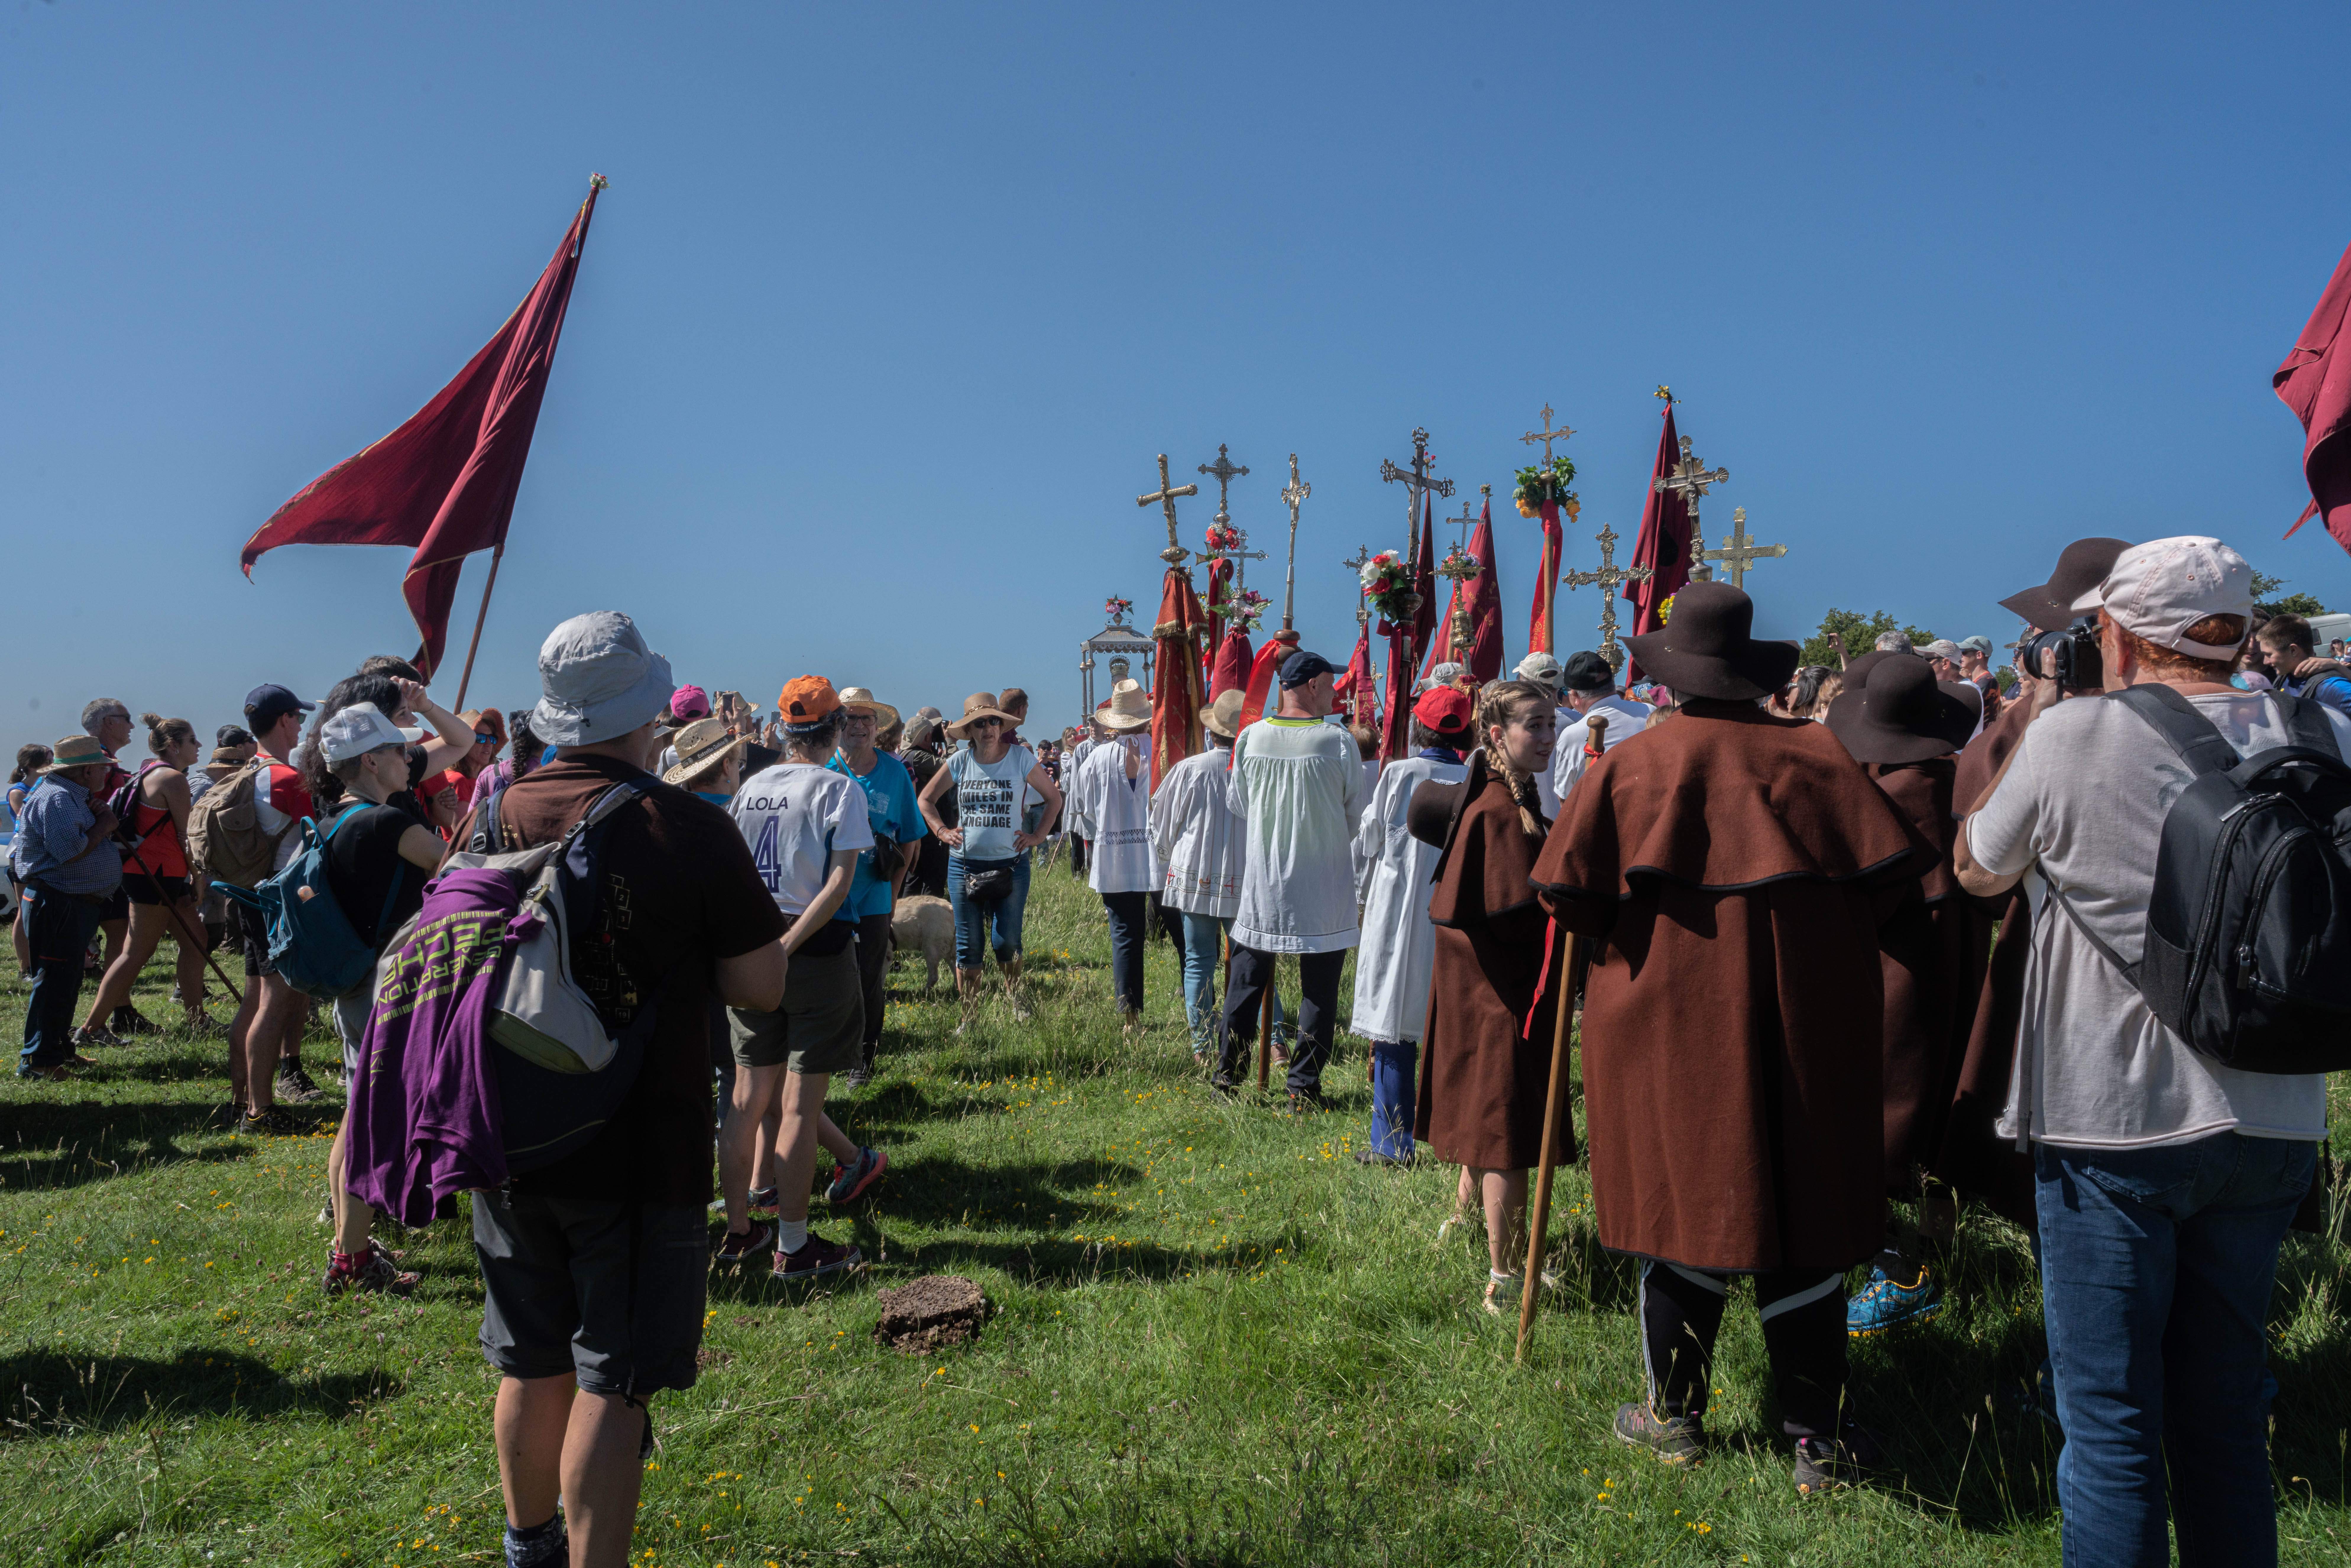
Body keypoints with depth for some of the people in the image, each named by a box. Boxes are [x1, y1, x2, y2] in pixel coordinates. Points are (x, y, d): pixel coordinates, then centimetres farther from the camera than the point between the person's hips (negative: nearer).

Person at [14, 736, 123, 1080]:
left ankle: (60, 1050, 27)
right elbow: (69, 851, -27)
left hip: (79, 904, 11)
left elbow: (89, 842, 21)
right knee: (54, 981, -7)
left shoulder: (76, 797, 17)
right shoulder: (56, 798, -17)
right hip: (57, 904, -11)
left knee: (68, 981, 17)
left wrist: (101, 818, 3)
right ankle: (37, 1060, -2)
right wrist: (102, 827, -14)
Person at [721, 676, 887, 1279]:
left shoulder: (752, 787, 7)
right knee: (799, 1106, 1)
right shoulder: (839, 789, -7)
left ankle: (738, 1230, 24)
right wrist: (789, 945, -17)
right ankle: (794, 1248, 9)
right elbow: (840, 881, -17)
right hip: (817, 951, -5)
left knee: (749, 1099, 14)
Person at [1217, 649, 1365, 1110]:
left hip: (1262, 882, 3)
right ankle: (1304, 1088, 10)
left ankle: (1227, 1075, 22)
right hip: (1324, 888, -3)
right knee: (1319, 989, 7)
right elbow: (1358, 815, -1)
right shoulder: (1338, 742, -11)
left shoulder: (1250, 738, -2)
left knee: (1247, 982, 15)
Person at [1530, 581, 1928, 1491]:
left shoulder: (1629, 769, -6)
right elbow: (1892, 871, -2)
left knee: (1683, 1207, 10)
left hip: (1669, 1017, -1)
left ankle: (1676, 1419, 25)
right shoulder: (1818, 757, -2)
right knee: (1802, 1214, 10)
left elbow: (1571, 893, -9)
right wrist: (1816, 939, 12)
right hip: (1805, 1026, 1)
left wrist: (1625, 949, 9)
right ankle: (1821, 1440, 20)